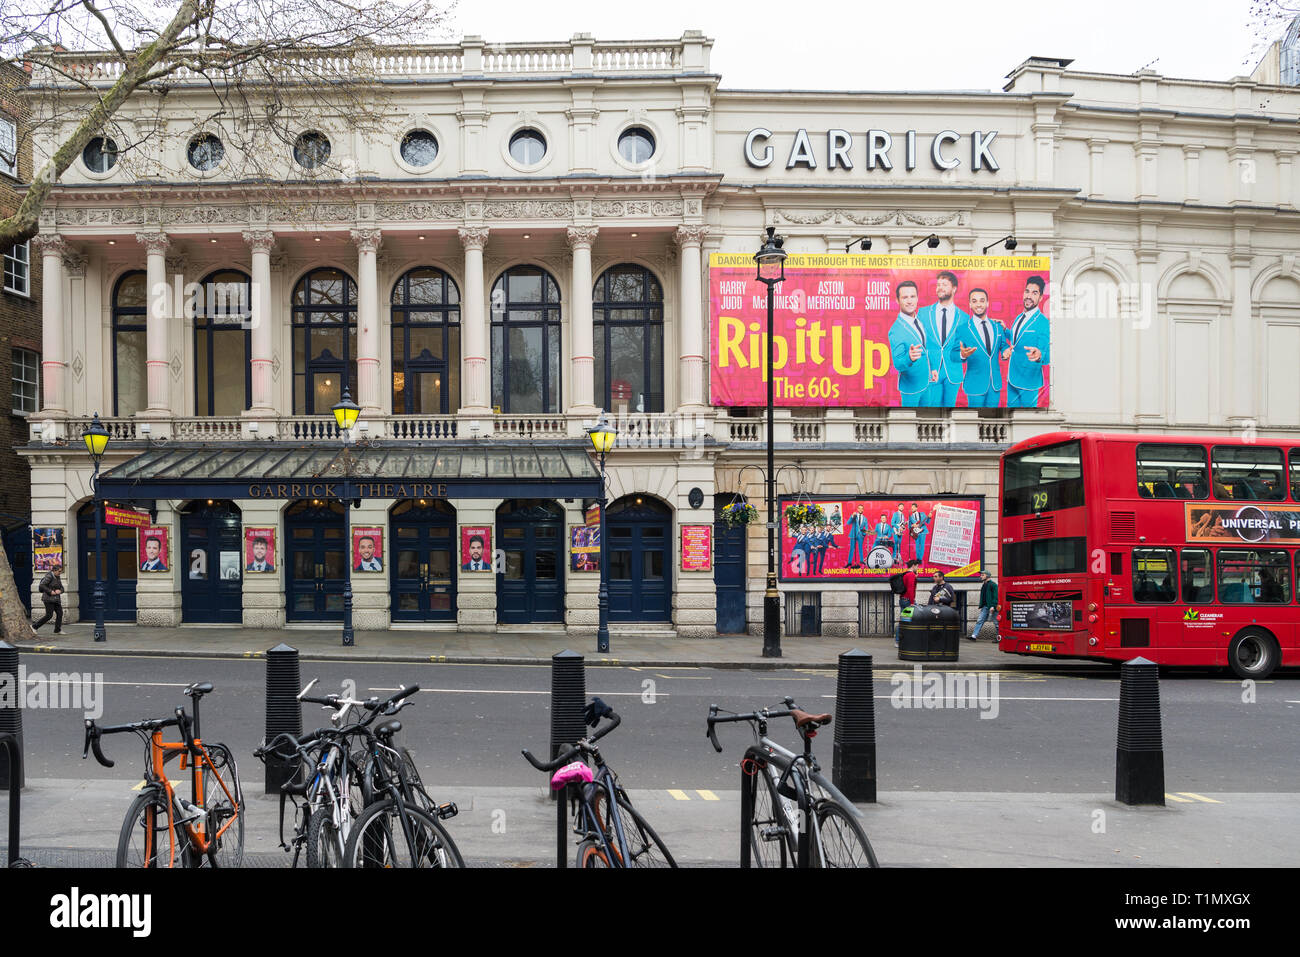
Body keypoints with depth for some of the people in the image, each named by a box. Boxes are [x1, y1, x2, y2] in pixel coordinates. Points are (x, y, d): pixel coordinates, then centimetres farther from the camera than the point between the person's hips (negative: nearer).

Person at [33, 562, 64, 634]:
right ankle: (34, 627, 2)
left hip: (56, 599, 8)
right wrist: (50, 591, -21)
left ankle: (57, 630, 5)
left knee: (60, 613, -1)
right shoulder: (49, 576, -13)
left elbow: (62, 588, 14)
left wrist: (59, 591, -9)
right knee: (49, 615, -9)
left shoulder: (58, 578, 13)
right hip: (49, 599, -8)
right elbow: (42, 585, -20)